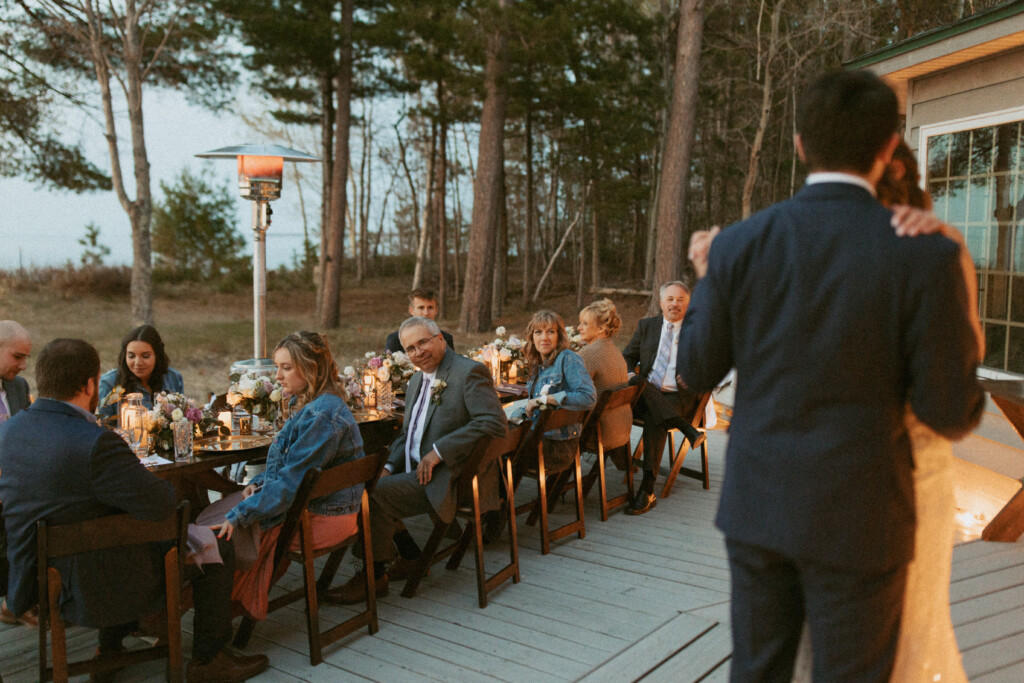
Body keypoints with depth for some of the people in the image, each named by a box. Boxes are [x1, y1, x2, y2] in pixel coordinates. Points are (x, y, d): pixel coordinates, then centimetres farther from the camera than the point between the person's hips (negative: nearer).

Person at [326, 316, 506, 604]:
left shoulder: (470, 372, -11)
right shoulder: (417, 380, 18)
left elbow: (494, 423, -24)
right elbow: (406, 434, 21)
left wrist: (438, 451, -23)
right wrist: (389, 467, 1)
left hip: (451, 478, -9)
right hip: (416, 472, 9)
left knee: (378, 495, -21)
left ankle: (373, 576, -4)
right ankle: (409, 557, 7)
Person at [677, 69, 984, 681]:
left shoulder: (740, 245, -7)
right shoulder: (926, 257, -15)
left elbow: (697, 369, 2)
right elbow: (951, 413, -10)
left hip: (756, 503, 3)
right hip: (856, 516, -3)